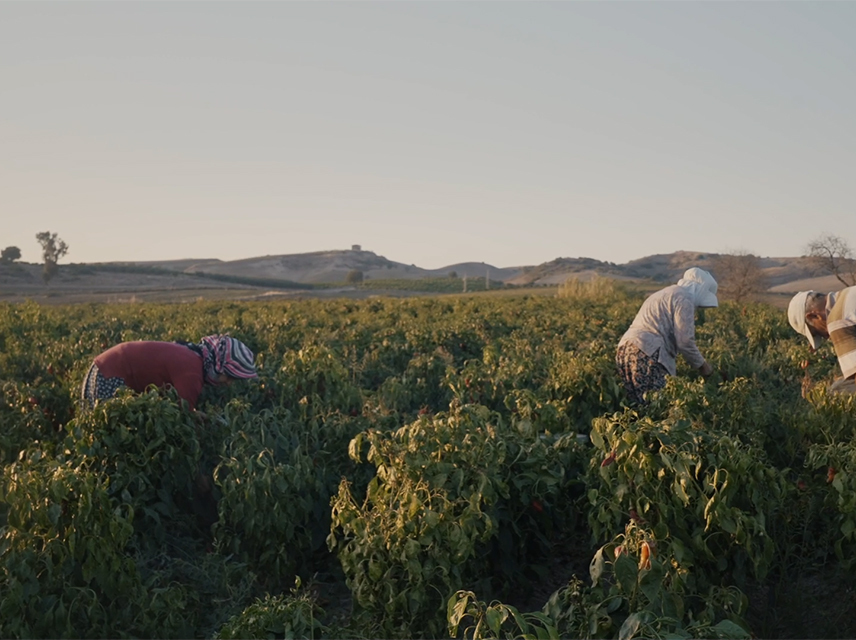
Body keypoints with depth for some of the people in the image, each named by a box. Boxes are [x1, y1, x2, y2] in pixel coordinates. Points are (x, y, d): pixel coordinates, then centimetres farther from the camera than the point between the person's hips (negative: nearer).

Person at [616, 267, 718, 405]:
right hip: (647, 354, -10)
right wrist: (702, 365, 6)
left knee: (639, 405, 8)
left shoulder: (664, 294, 28)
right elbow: (684, 341, -9)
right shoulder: (684, 299, -3)